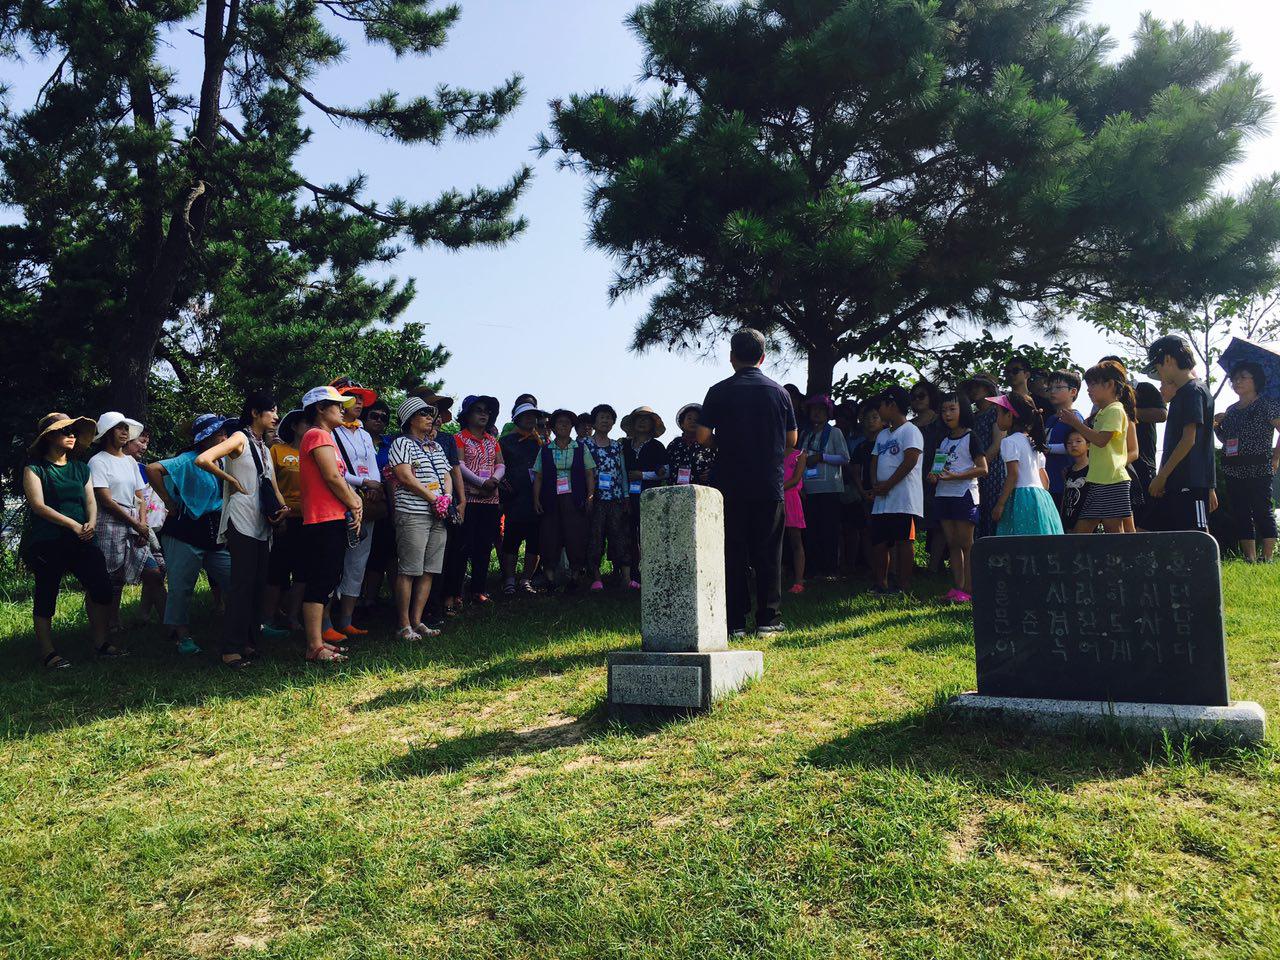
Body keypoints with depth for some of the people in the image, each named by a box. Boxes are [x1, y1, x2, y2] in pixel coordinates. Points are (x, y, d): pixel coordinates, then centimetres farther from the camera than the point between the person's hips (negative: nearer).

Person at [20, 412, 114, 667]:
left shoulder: (81, 468, 17)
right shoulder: (34, 468, 1)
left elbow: (91, 501, 12)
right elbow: (38, 505, -9)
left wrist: (91, 523, -10)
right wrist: (73, 524, -18)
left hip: (80, 541, 5)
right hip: (46, 543, -4)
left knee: (101, 585, -5)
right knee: (46, 593, 1)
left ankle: (99, 641, 9)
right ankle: (47, 651, 10)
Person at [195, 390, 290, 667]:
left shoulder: (265, 448, 19)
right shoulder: (240, 438, -5)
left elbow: (273, 487, 19)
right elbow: (202, 460, -19)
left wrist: (283, 506, 0)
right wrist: (232, 481, -10)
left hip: (263, 524, 8)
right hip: (241, 522, -8)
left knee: (259, 585, 9)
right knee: (242, 584, -10)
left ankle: (250, 642, 17)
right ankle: (232, 648, -7)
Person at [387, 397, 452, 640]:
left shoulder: (436, 446, 22)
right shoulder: (401, 443, -1)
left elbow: (447, 475, 19)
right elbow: (405, 477, -11)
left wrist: (447, 497, -2)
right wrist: (434, 498, -13)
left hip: (438, 515, 7)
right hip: (412, 514, -7)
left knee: (429, 571, 6)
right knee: (408, 571, -6)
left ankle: (417, 621, 12)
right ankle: (404, 626, -1)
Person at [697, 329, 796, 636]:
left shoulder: (719, 392, -3)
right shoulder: (778, 392, 3)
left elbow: (703, 437, -6)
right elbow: (792, 440, 9)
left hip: (731, 486, -1)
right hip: (770, 485, 1)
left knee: (733, 553, 4)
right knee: (768, 553, 7)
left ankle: (735, 622, 5)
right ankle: (768, 619, 9)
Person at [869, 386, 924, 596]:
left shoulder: (910, 431, -5)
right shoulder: (882, 435, 23)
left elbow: (910, 461, -16)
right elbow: (875, 462, 20)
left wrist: (888, 484, -16)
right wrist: (876, 484, 0)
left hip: (903, 498, -8)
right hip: (882, 500, 9)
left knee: (904, 541, -5)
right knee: (878, 541, 8)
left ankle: (904, 586, -2)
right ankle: (881, 584, 16)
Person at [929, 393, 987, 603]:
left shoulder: (970, 438, -3)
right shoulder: (943, 441, 17)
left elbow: (982, 469, -9)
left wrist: (955, 476, -19)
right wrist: (933, 476, 0)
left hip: (964, 494, -7)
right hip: (943, 495, 7)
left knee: (966, 544, -5)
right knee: (952, 544, 7)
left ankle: (969, 589, -4)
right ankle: (957, 587, 10)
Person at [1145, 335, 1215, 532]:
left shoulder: (1194, 390, -8)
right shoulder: (1180, 393, 20)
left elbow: (1189, 440, -16)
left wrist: (1161, 476, -14)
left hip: (1191, 483, -10)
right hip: (1173, 482, 10)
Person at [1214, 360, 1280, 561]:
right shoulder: (1231, 410, 16)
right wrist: (1216, 426, 3)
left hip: (1259, 469, -6)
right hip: (1233, 471, 7)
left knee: (1263, 511, -5)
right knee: (1242, 514, 6)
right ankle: (1250, 560, 11)